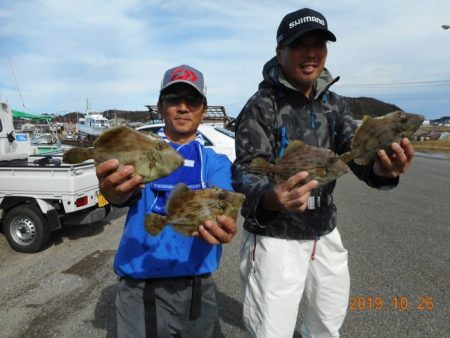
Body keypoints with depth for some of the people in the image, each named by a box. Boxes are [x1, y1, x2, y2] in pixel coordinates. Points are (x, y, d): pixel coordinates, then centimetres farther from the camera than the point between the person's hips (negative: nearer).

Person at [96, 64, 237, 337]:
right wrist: (113, 189, -45)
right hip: (140, 288, -1)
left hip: (198, 287, 2)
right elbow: (125, 194, -21)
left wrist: (220, 222, -42)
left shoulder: (217, 162, 1)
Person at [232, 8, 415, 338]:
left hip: (325, 232, 6)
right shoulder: (261, 106, -15)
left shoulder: (335, 104, 2)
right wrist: (270, 197, -46)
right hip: (275, 238, -5)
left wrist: (381, 168, -32)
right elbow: (246, 172, -23)